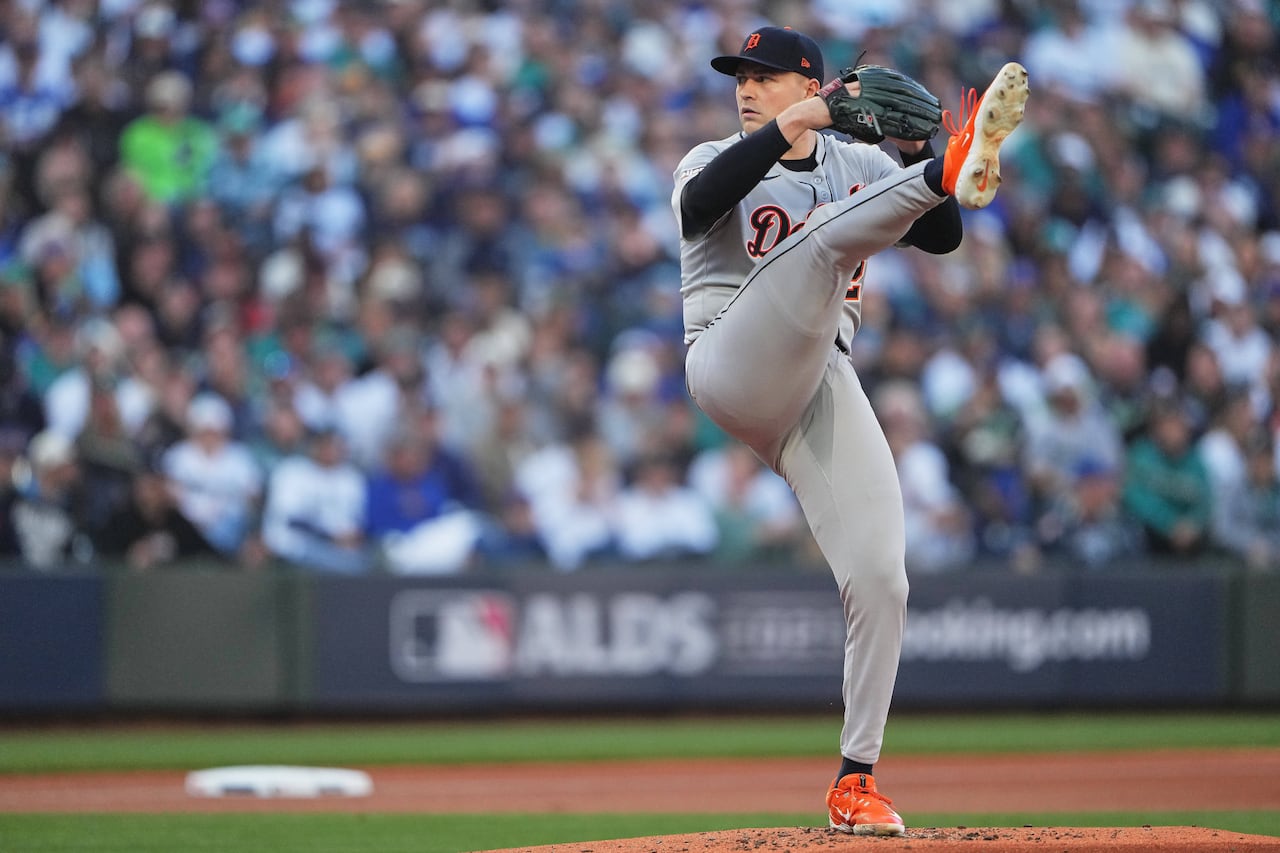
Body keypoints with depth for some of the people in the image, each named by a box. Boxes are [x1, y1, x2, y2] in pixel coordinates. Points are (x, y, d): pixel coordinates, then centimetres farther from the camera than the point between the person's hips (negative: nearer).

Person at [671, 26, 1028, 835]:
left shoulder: (861, 165, 20)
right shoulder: (717, 161, 13)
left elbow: (942, 236, 4)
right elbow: (698, 203, -14)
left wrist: (916, 150, -11)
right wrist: (789, 128, -19)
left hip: (826, 388, 3)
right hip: (735, 366, -3)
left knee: (880, 580, -9)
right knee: (828, 231, -26)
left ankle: (856, 780, 0)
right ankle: (957, 174, -55)